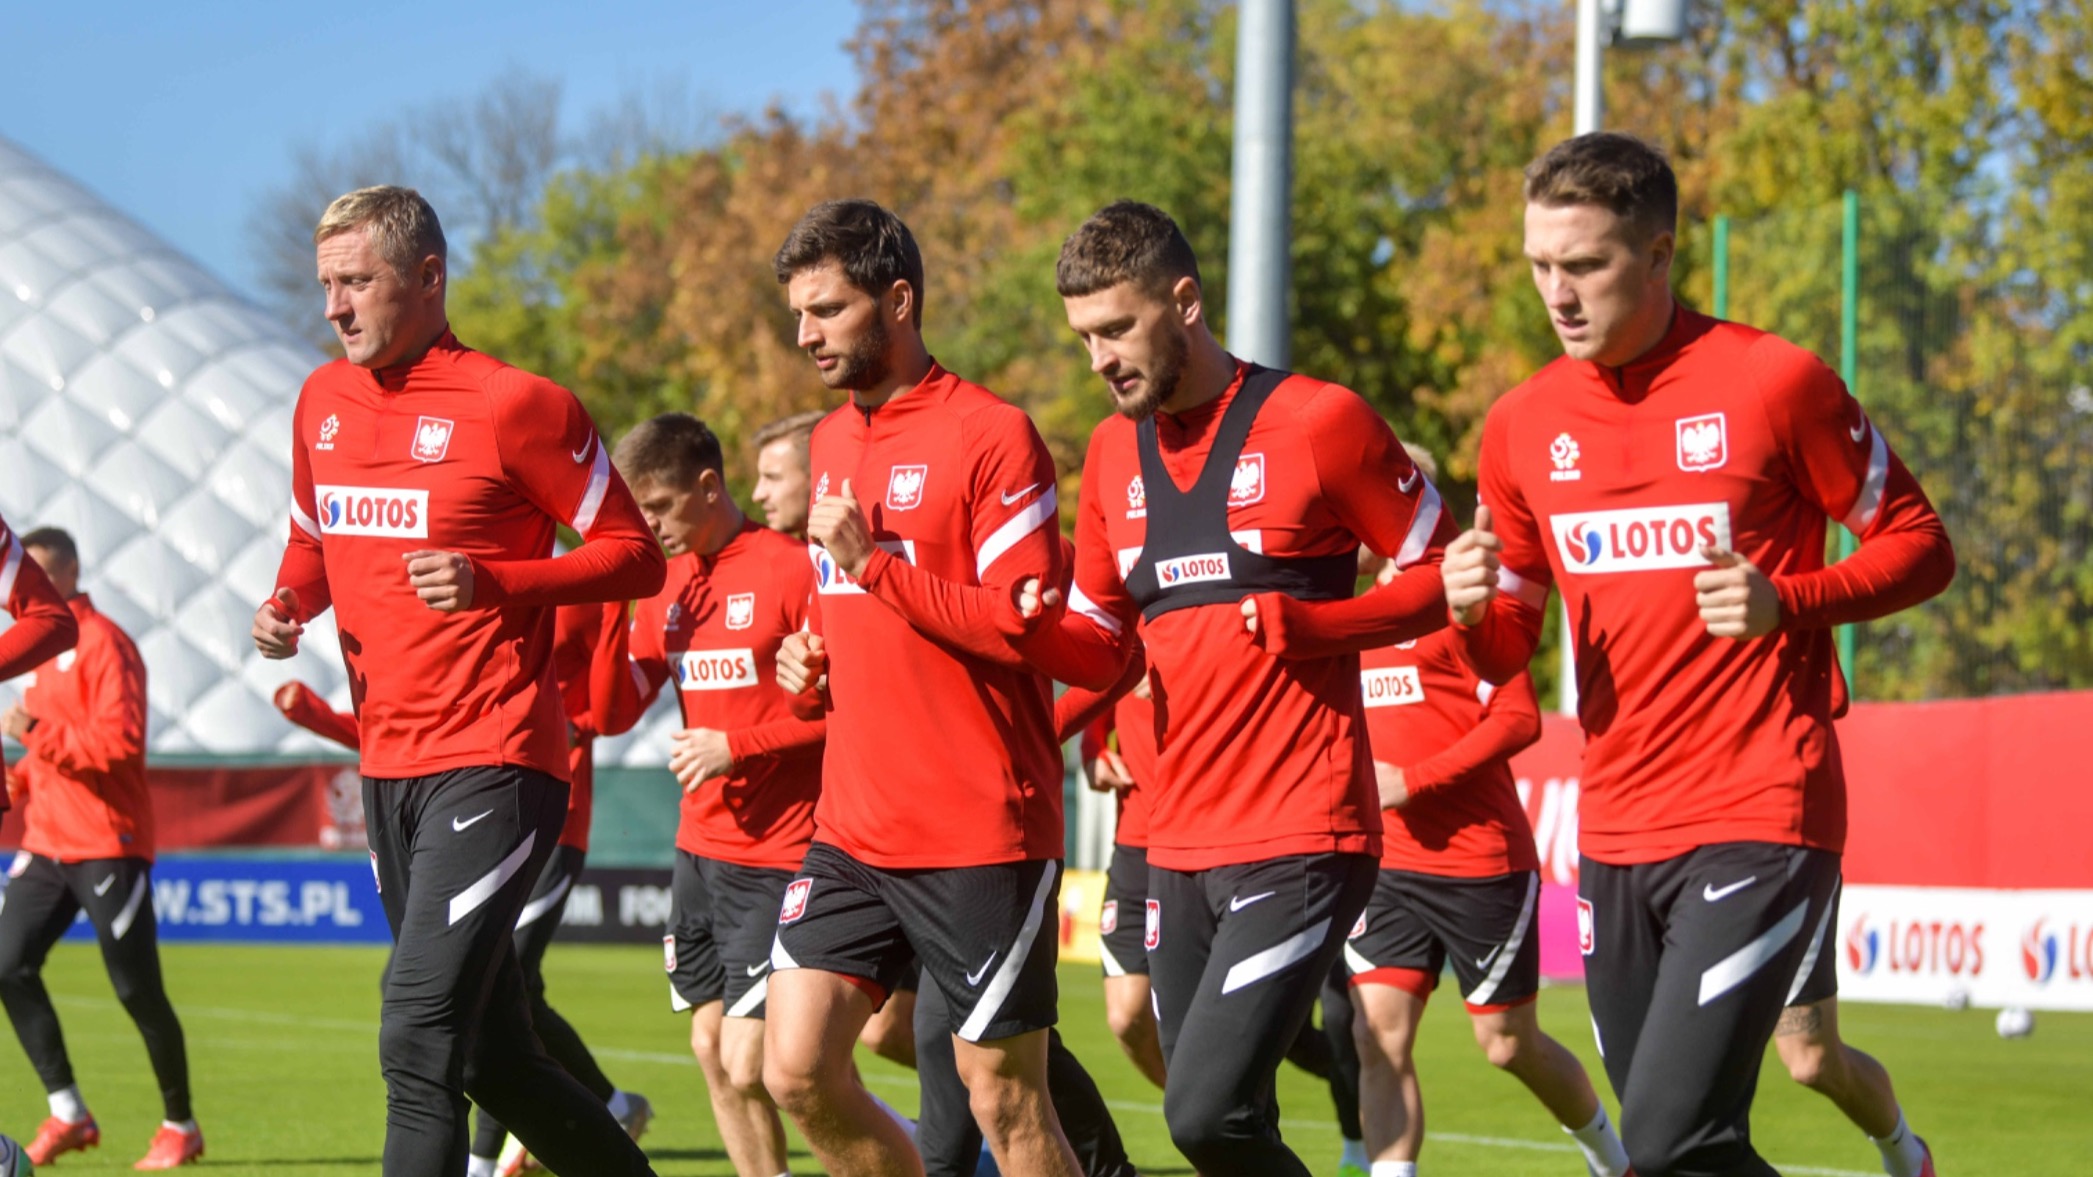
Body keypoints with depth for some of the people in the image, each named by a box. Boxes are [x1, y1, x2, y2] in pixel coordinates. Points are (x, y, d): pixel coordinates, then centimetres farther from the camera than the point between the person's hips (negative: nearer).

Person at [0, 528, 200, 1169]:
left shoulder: (102, 642, -10)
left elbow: (120, 742, -20)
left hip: (106, 845, -8)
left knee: (137, 989, -3)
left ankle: (180, 1125, 11)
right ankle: (68, 1114, 2)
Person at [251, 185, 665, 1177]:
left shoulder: (514, 405, -10)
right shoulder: (323, 401, 11)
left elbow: (635, 556, -7)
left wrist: (490, 582, -20)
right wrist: (288, 602, 4)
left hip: (492, 768, -8)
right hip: (386, 764, 8)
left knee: (417, 1039, -19)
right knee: (492, 1059, 14)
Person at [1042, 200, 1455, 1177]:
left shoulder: (1318, 421, -6)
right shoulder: (1114, 453, 12)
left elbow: (1443, 574, -1)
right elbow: (1095, 635, 20)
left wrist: (1307, 627, -16)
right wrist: (1032, 627, -2)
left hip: (1302, 840, -7)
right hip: (1178, 846, 7)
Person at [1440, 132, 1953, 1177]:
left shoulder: (1771, 382, -7)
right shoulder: (1524, 423, 8)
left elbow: (1919, 548, 0)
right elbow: (1504, 657, 15)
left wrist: (1785, 602, -17)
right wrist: (1472, 609, -8)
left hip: (1759, 823, -6)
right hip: (1615, 834, 6)